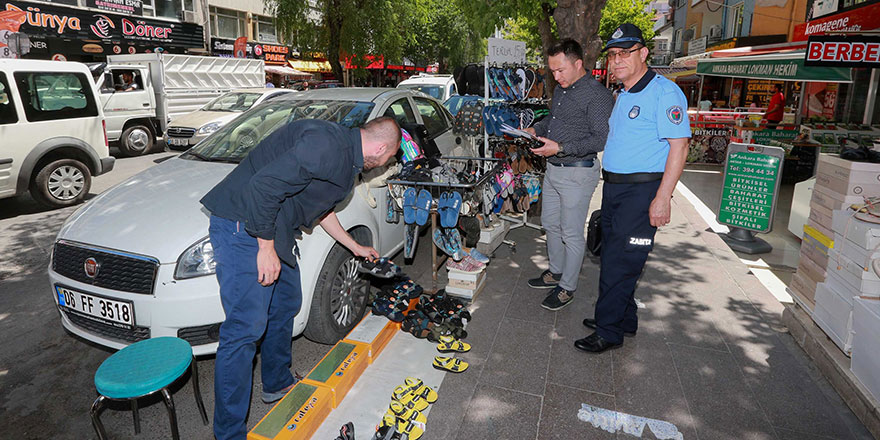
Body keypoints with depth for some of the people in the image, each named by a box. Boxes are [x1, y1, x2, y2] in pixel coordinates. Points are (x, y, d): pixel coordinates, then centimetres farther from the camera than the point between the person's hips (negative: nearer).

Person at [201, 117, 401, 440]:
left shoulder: (345, 155, 13)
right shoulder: (327, 146, -22)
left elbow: (321, 208, 27)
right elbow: (263, 185, -28)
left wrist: (356, 248, 36)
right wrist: (266, 248, -21)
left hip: (274, 231, 11)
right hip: (245, 228, -11)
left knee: (286, 304, 20)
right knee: (246, 327, -8)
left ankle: (278, 384, 40)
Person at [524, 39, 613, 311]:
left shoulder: (597, 95, -16)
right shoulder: (560, 90, 13)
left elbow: (602, 138, -21)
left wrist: (560, 148, -26)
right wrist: (535, 130, 7)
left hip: (578, 173, -9)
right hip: (554, 169, 9)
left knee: (572, 233, 1)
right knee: (550, 224, 18)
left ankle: (567, 287, 16)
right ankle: (556, 272, 36)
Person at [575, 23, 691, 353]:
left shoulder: (664, 92, -12)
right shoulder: (622, 95, 16)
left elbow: (679, 147, -17)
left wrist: (662, 198, -21)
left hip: (642, 191, -9)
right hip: (613, 188, 9)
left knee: (620, 263, -5)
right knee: (612, 256, 15)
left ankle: (609, 332, 8)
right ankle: (624, 319, 30)